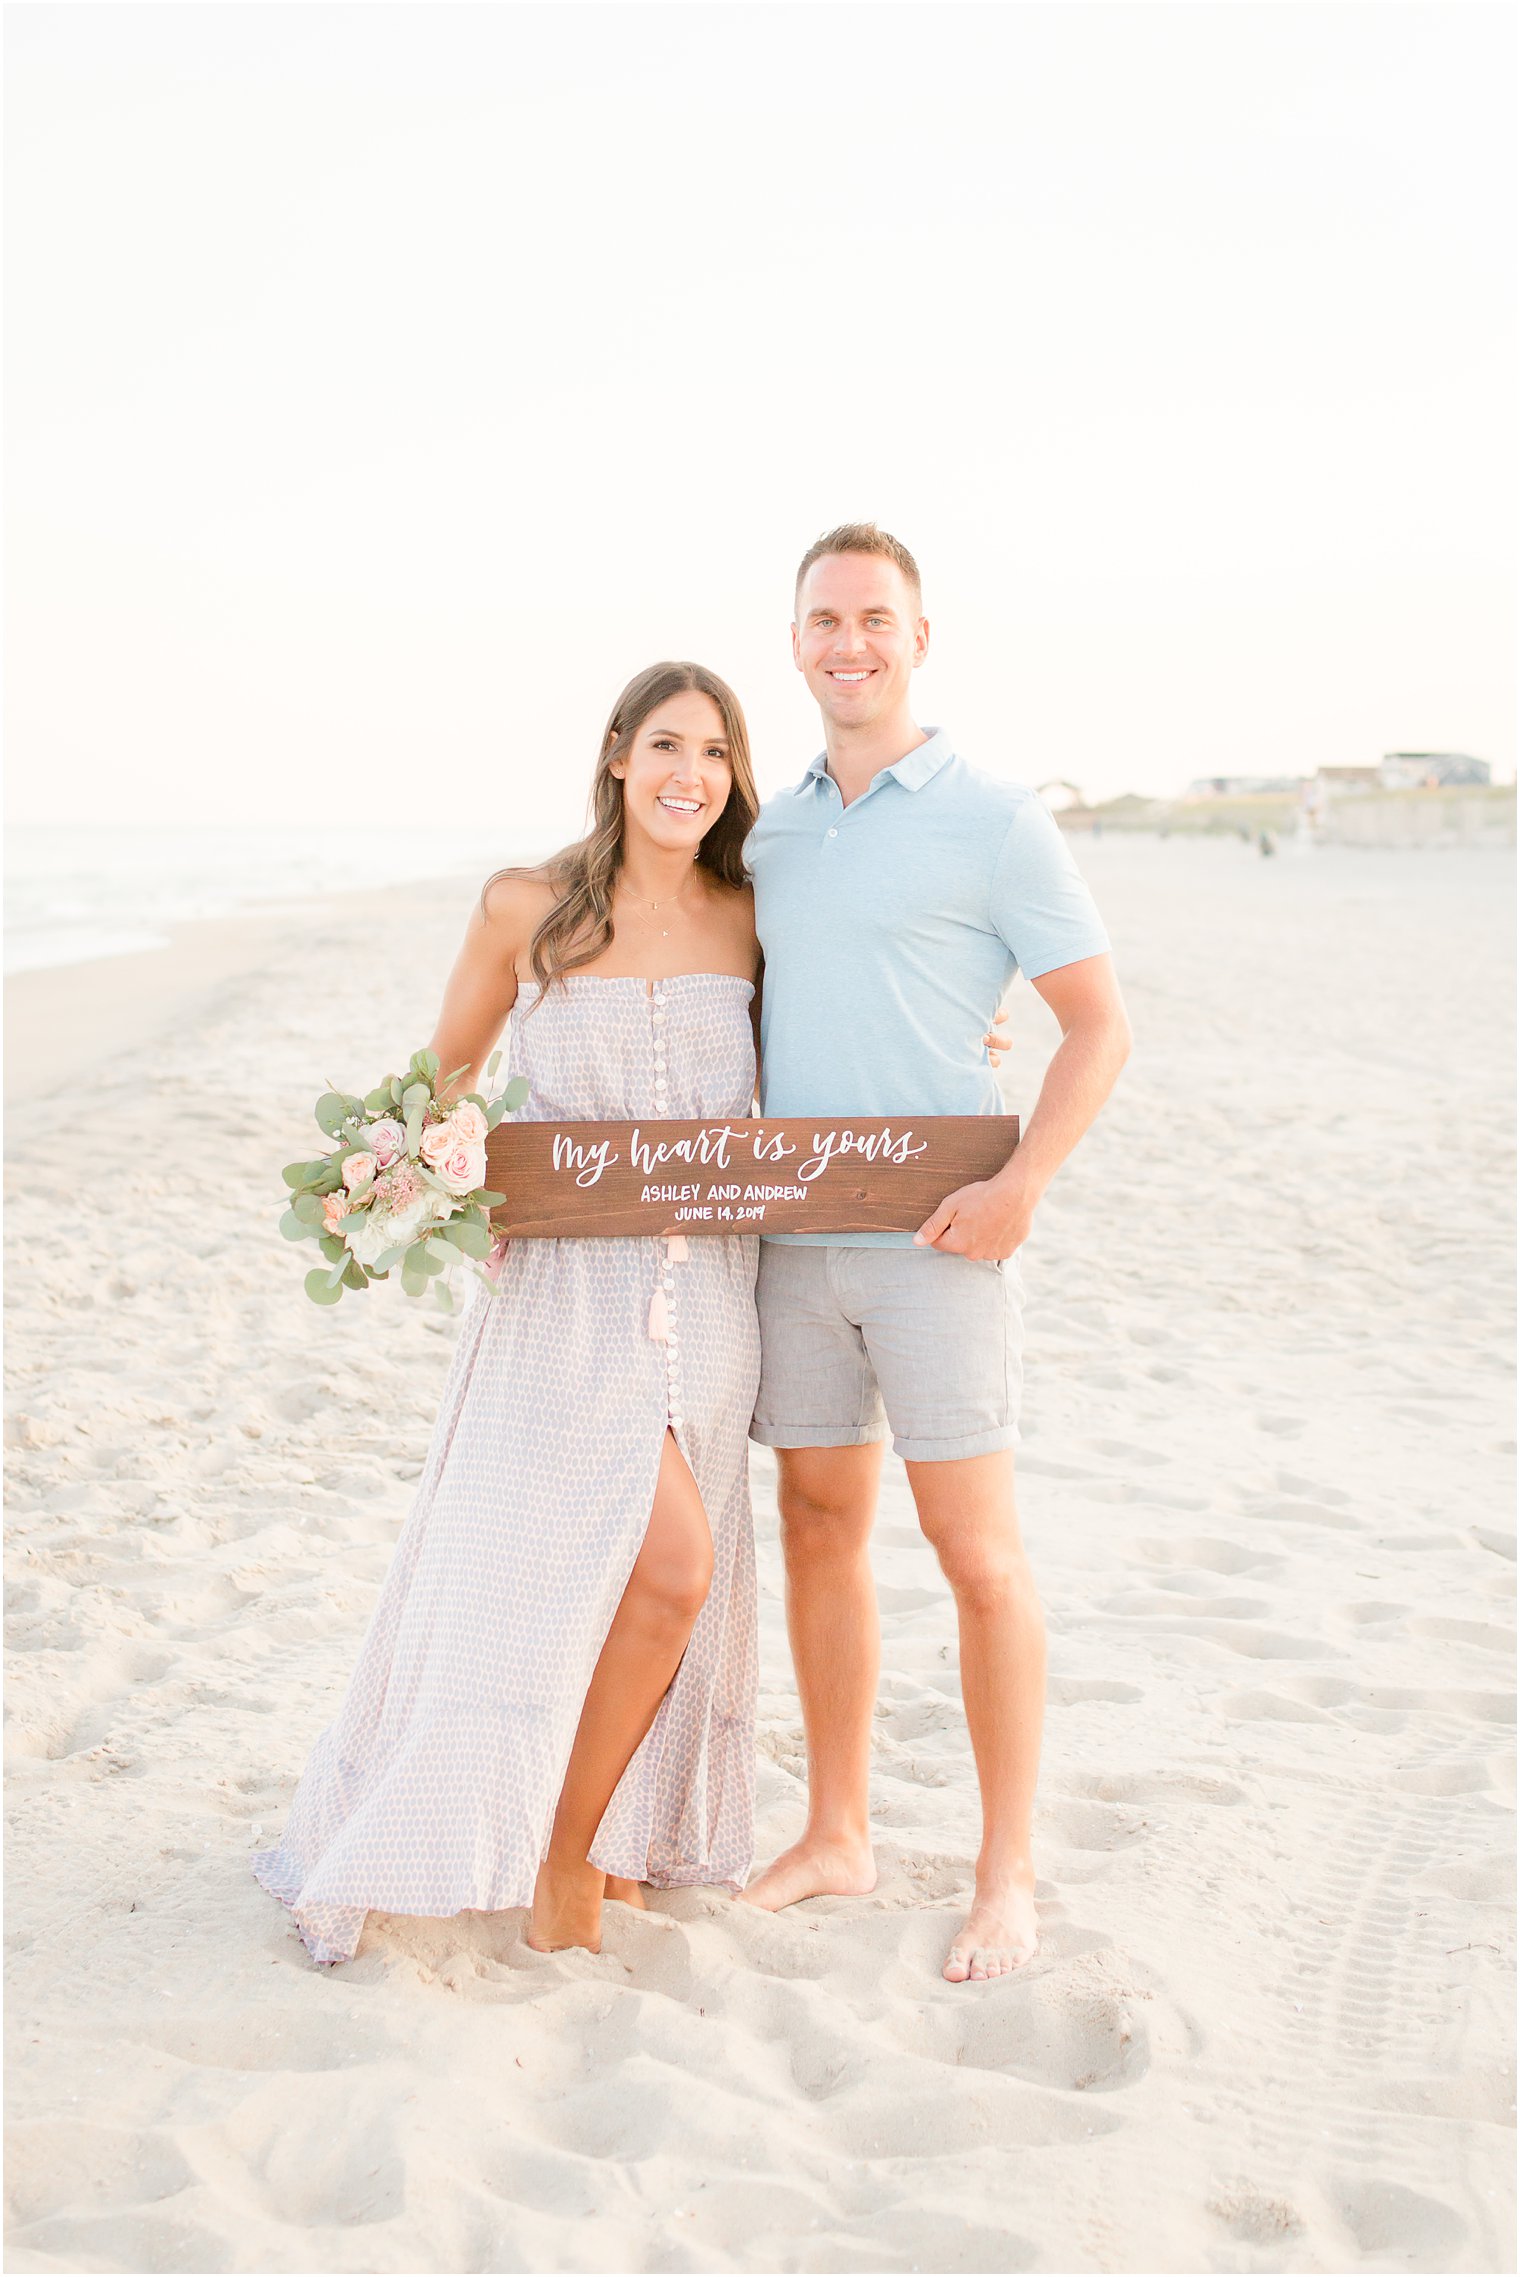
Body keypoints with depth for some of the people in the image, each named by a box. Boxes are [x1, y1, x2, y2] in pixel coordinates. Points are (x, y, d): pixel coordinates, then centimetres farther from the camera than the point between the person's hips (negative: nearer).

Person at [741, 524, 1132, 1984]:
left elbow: (1098, 1023, -4)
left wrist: (1021, 1184, -16)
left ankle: (1005, 1875, 11)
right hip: (791, 1242, 5)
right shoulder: (770, 832, 13)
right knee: (817, 1531, 11)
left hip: (934, 1245, -5)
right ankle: (837, 1836, 24)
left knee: (976, 1552, -1)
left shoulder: (994, 820, -3)